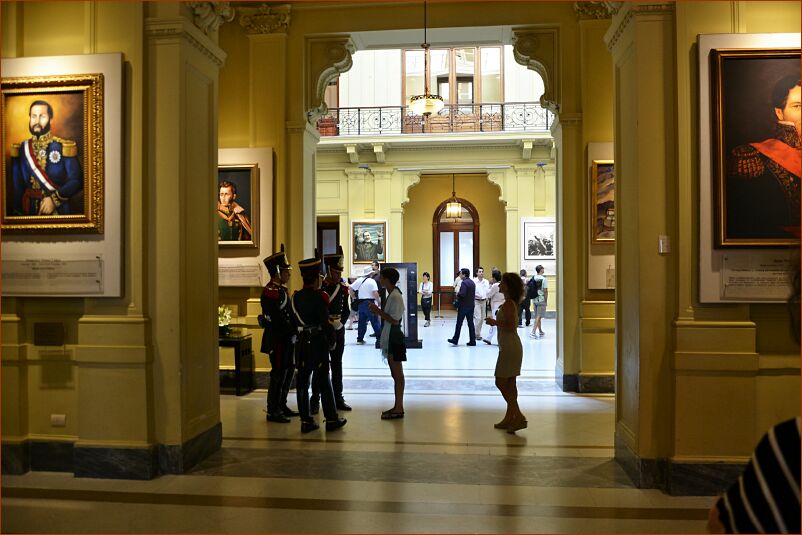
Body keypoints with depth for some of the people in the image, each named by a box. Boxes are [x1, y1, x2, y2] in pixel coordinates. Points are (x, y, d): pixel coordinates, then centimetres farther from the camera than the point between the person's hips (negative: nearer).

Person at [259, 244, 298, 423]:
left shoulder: (282, 289, 15)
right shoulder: (270, 291, -16)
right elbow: (277, 318, -22)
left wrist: (295, 329, 5)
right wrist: (294, 330, -17)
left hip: (287, 338, 10)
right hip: (277, 339, -10)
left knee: (289, 370, 16)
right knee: (279, 373, -3)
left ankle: (282, 405, 28)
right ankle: (273, 411, 7)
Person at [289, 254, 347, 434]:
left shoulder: (295, 297, 5)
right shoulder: (319, 296, -12)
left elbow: (295, 321, 10)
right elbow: (326, 321, -13)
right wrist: (332, 341, -1)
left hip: (302, 343, 5)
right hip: (318, 343, -5)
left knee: (302, 381, 7)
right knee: (323, 381, 3)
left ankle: (306, 421, 11)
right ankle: (331, 419, 11)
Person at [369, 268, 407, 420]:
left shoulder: (395, 296, -17)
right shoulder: (391, 295, 13)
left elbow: (394, 320, -22)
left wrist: (378, 311, -18)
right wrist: (378, 312, 5)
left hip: (394, 339, -10)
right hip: (390, 339, 10)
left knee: (397, 374, -2)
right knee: (396, 374, 14)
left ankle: (399, 408, 5)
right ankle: (397, 407, 22)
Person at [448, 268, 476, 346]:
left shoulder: (464, 282, -16)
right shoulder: (472, 282, 12)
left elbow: (462, 294, -26)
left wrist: (458, 294, -5)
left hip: (463, 306, -8)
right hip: (471, 306, 8)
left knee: (459, 323, 0)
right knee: (470, 323, 8)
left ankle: (455, 339, 5)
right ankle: (472, 341, 8)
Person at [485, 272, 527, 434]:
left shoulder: (508, 304, -16)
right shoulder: (512, 303, 14)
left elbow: (510, 326, -24)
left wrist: (495, 322, -13)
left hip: (509, 348, -10)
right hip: (513, 346, 10)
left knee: (501, 382, -5)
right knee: (509, 383, 13)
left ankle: (518, 417, -6)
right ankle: (509, 418, 20)